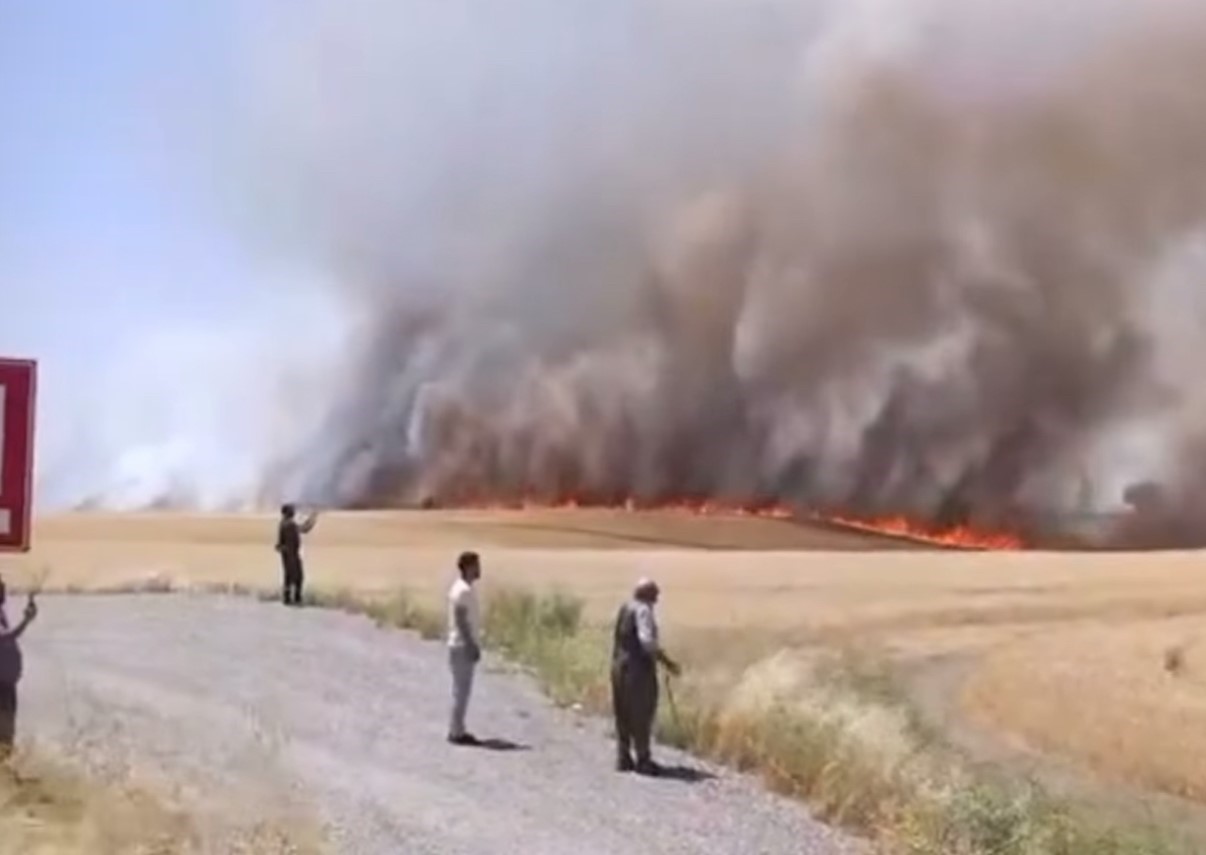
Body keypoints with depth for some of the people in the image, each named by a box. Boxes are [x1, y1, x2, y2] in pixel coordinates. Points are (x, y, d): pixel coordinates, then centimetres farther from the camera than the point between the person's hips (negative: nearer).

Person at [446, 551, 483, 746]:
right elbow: (461, 621, -21)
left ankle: (457, 730, 17)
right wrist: (472, 646, -21)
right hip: (463, 647, -10)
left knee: (462, 689, 13)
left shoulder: (466, 588, 14)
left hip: (464, 646, 10)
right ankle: (457, 732, -2)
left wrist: (474, 645, 18)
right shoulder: (463, 590, -17)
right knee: (461, 690, -6)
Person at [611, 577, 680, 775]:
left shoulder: (625, 609, 13)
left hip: (619, 665, 9)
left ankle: (623, 758, 19)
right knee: (642, 714, -2)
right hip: (638, 668, -9)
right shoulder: (643, 610, -14)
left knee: (623, 714, 14)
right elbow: (647, 641, -24)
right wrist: (667, 662, -19)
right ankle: (643, 759, 1)